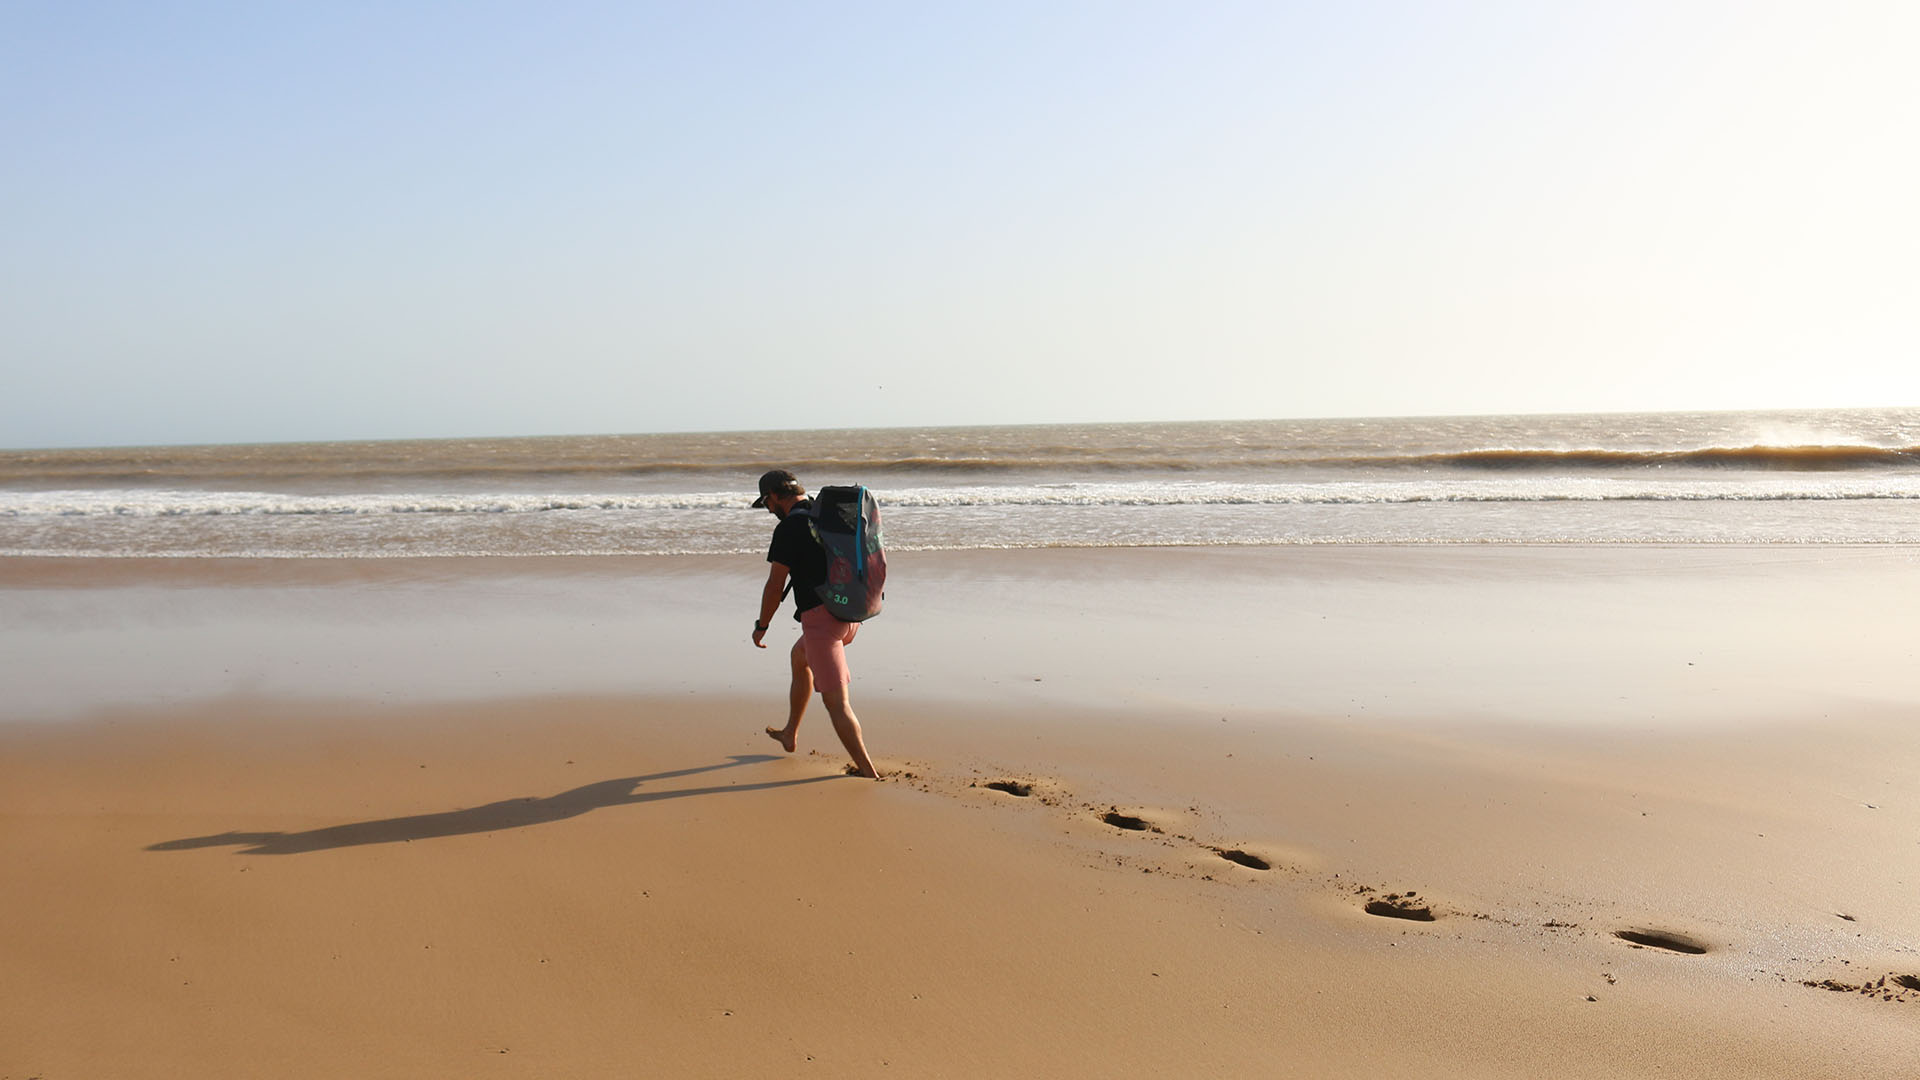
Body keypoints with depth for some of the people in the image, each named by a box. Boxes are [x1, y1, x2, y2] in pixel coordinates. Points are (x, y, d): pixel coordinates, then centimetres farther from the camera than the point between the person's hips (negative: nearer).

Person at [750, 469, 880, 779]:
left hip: (821, 616, -9)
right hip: (851, 612, 9)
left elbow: (775, 587, -9)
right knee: (799, 657, 32)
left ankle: (866, 769, -8)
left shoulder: (789, 528, -13)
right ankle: (789, 734, 44)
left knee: (836, 701, -5)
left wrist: (761, 626, 4)